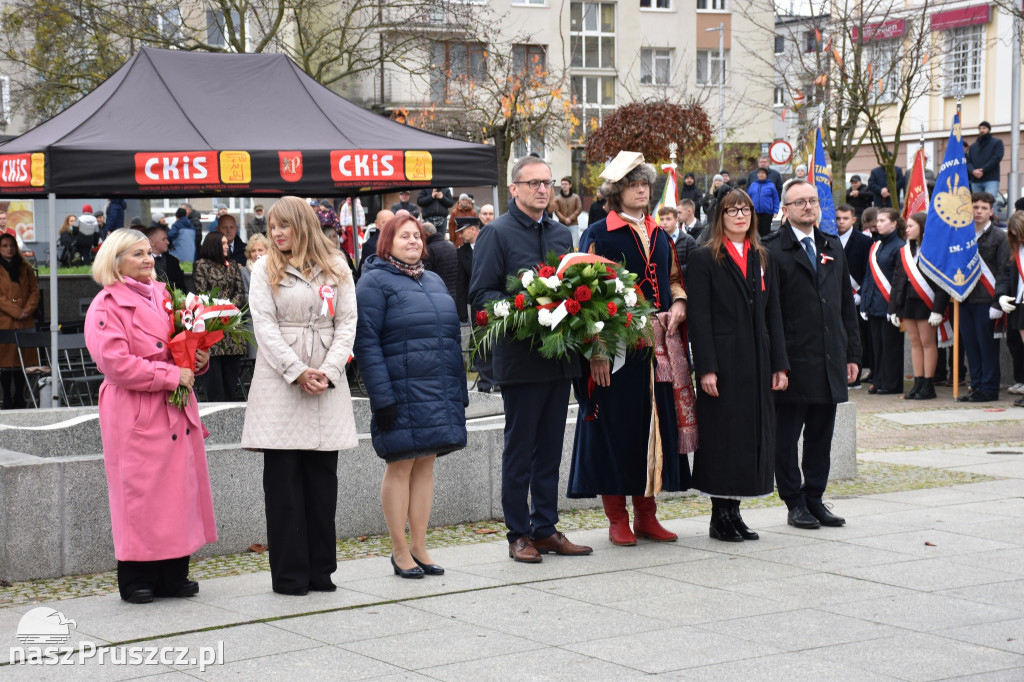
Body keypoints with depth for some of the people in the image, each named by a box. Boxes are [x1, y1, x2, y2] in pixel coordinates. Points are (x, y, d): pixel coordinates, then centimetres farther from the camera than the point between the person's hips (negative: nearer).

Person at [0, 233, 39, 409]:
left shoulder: (25, 268, 13)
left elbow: (35, 290, 9)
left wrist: (27, 310, -7)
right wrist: (16, 311, -14)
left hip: (25, 322, 4)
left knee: (22, 361, 4)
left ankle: (19, 400, 11)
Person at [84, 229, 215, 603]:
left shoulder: (162, 295, 15)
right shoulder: (106, 306, -7)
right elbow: (116, 363, -17)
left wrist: (198, 361, 3)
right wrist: (171, 376, -17)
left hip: (176, 410, 7)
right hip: (136, 415, -7)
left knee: (180, 487, 7)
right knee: (140, 494, -4)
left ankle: (173, 575, 15)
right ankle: (135, 580, 5)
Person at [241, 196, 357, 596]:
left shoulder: (336, 268, 10)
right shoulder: (265, 269, 6)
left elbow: (347, 322, 6)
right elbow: (264, 326, -2)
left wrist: (329, 371, -8)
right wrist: (298, 371, -12)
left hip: (327, 384, 2)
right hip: (280, 383, -2)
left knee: (323, 476, 4)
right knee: (283, 479, -2)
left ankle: (320, 570, 12)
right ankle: (289, 574, 3)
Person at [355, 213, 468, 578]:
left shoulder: (434, 281, 19)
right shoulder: (375, 281, -4)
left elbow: (452, 336, 21)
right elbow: (366, 342, -11)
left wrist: (459, 391, 15)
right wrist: (381, 395, -17)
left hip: (440, 394, 7)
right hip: (402, 393, -7)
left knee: (425, 465, 9)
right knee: (400, 467, -1)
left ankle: (419, 546, 15)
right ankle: (400, 550, 7)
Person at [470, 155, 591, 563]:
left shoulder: (562, 234, 15)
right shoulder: (496, 234, -4)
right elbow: (480, 293, -9)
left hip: (559, 357, 6)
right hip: (521, 357, -6)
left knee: (550, 449, 11)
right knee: (519, 449, 1)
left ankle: (546, 528, 19)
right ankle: (519, 535, 8)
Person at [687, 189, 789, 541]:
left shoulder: (762, 259, 14)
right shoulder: (703, 259, -3)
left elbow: (773, 314, 13)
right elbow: (699, 318, -9)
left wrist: (779, 364, 5)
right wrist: (706, 368, -16)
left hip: (757, 364, 6)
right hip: (723, 364, -6)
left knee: (752, 434, 7)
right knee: (722, 436, -2)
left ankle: (734, 512, 15)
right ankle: (720, 516, 6)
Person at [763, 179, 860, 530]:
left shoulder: (833, 247, 15)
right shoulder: (772, 250, -5)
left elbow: (847, 304, 17)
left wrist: (852, 353, 12)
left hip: (830, 363, 6)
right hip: (793, 362, -6)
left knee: (821, 436, 11)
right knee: (786, 438, 2)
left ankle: (815, 498, 20)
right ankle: (795, 504, 11)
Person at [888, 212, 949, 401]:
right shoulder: (905, 250, 13)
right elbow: (897, 279, 15)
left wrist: (938, 309, -17)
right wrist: (894, 308, 10)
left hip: (925, 301, -7)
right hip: (907, 300, 7)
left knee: (927, 342, -2)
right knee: (915, 342, 9)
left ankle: (928, 386, 2)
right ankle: (918, 384, 12)